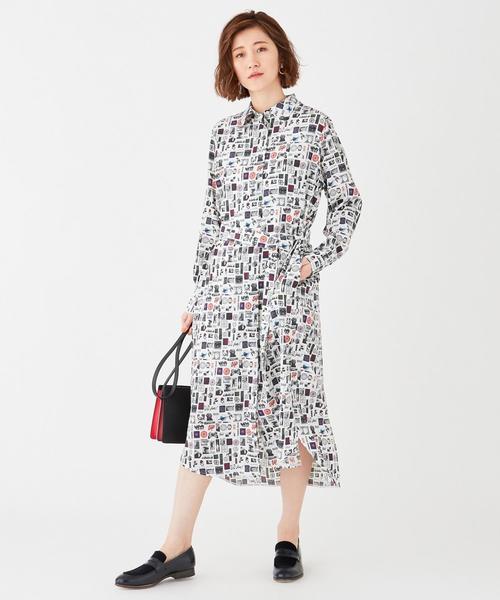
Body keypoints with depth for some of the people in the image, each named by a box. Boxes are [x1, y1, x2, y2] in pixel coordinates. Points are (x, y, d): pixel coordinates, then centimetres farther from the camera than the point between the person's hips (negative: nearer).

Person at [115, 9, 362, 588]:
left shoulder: (314, 124, 4)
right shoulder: (225, 132, 12)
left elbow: (346, 199, 7)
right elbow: (212, 215, 13)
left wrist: (318, 258, -5)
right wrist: (197, 293, 12)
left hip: (287, 282, -2)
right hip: (225, 281, 2)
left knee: (291, 401, 3)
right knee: (211, 401, 0)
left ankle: (288, 535, 19)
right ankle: (176, 547, 4)